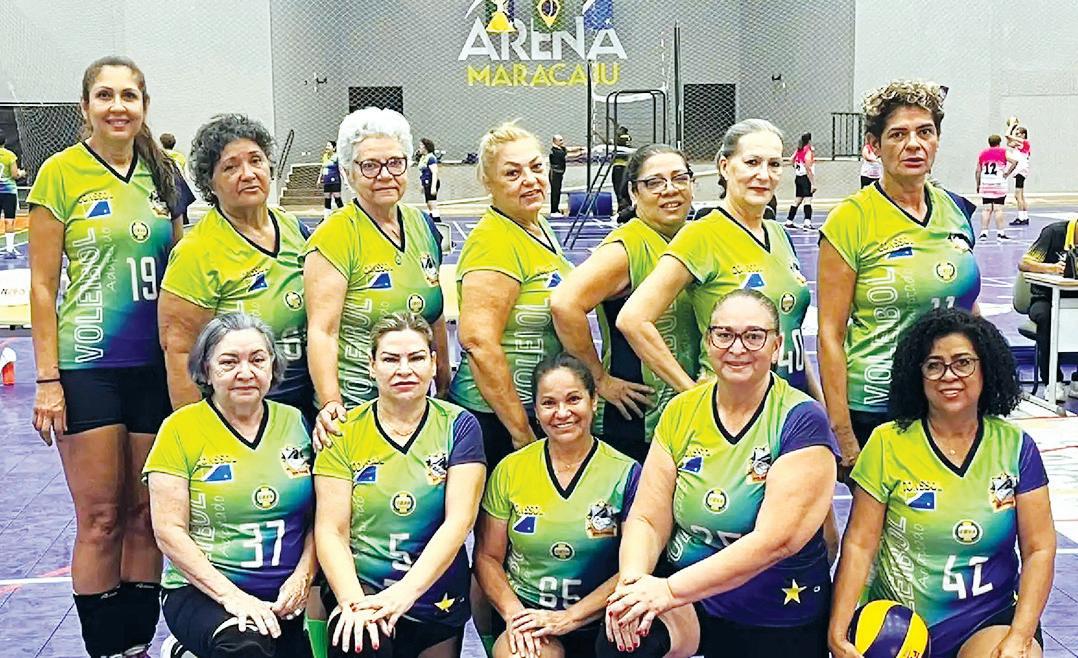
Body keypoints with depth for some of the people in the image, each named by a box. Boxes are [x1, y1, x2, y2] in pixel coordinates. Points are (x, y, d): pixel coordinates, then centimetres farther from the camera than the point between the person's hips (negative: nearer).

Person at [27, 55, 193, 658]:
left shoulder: (163, 173, 7)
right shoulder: (61, 172, -4)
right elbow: (42, 285, -4)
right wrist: (47, 380, -8)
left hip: (157, 364, 4)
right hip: (89, 365, -3)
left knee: (146, 516, 9)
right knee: (100, 519, 2)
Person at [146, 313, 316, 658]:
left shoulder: (295, 423, 7)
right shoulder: (181, 429, -3)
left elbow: (320, 517, 11)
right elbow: (169, 531, -8)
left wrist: (303, 577, -6)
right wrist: (231, 595, -17)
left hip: (286, 598, 6)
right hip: (202, 590, -5)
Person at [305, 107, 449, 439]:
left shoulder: (422, 225, 6)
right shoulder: (334, 237, -13)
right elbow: (322, 331, -20)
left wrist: (444, 383, 17)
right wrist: (330, 405, -30)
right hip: (354, 404, -6)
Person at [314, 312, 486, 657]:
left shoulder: (459, 426, -1)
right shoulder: (344, 431, 0)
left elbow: (458, 521, -10)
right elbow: (330, 530, -4)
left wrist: (405, 592, -22)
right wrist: (353, 600, -21)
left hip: (437, 603, 2)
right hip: (359, 587, -1)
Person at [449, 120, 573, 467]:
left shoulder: (539, 228, 9)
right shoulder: (494, 241, -19)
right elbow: (478, 341, -26)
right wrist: (522, 433, -21)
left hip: (540, 413, 9)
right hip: (496, 420, -9)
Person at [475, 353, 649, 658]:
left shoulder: (626, 474, -3)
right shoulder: (510, 470, 3)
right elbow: (487, 556, 6)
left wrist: (568, 618, -13)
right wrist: (513, 612, -11)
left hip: (594, 624, 1)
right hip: (523, 613, 0)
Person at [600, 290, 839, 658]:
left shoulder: (801, 420, -12)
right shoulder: (681, 412, 1)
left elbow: (776, 540, -21)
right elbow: (648, 519, -2)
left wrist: (671, 589, -26)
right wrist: (633, 581, -22)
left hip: (780, 626, 1)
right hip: (688, 603, -1)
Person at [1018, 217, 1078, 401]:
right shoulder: (1054, 232, -10)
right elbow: (1023, 264, -14)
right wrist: (1050, 268, -33)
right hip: (1045, 298, -3)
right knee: (1045, 317, -37)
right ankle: (1053, 382, -29)